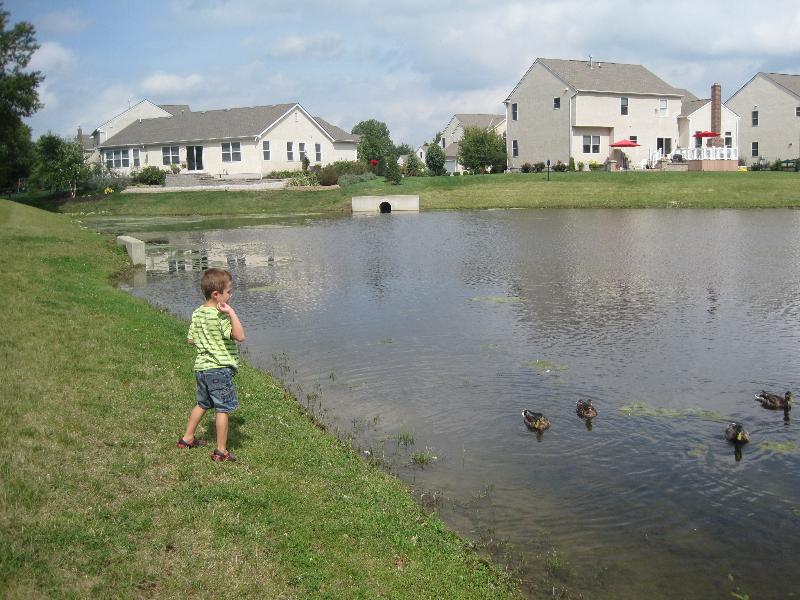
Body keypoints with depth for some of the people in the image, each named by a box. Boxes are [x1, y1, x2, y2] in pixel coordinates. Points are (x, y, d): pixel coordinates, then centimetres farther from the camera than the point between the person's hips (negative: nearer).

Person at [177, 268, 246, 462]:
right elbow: (240, 336, -31)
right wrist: (231, 312, -31)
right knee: (222, 409, 1)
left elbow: (190, 340, 10)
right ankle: (221, 451, 8)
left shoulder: (197, 314, 4)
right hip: (219, 369, -8)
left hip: (201, 367, 8)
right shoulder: (221, 316, -20)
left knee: (202, 404, 25)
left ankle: (187, 438, 37)